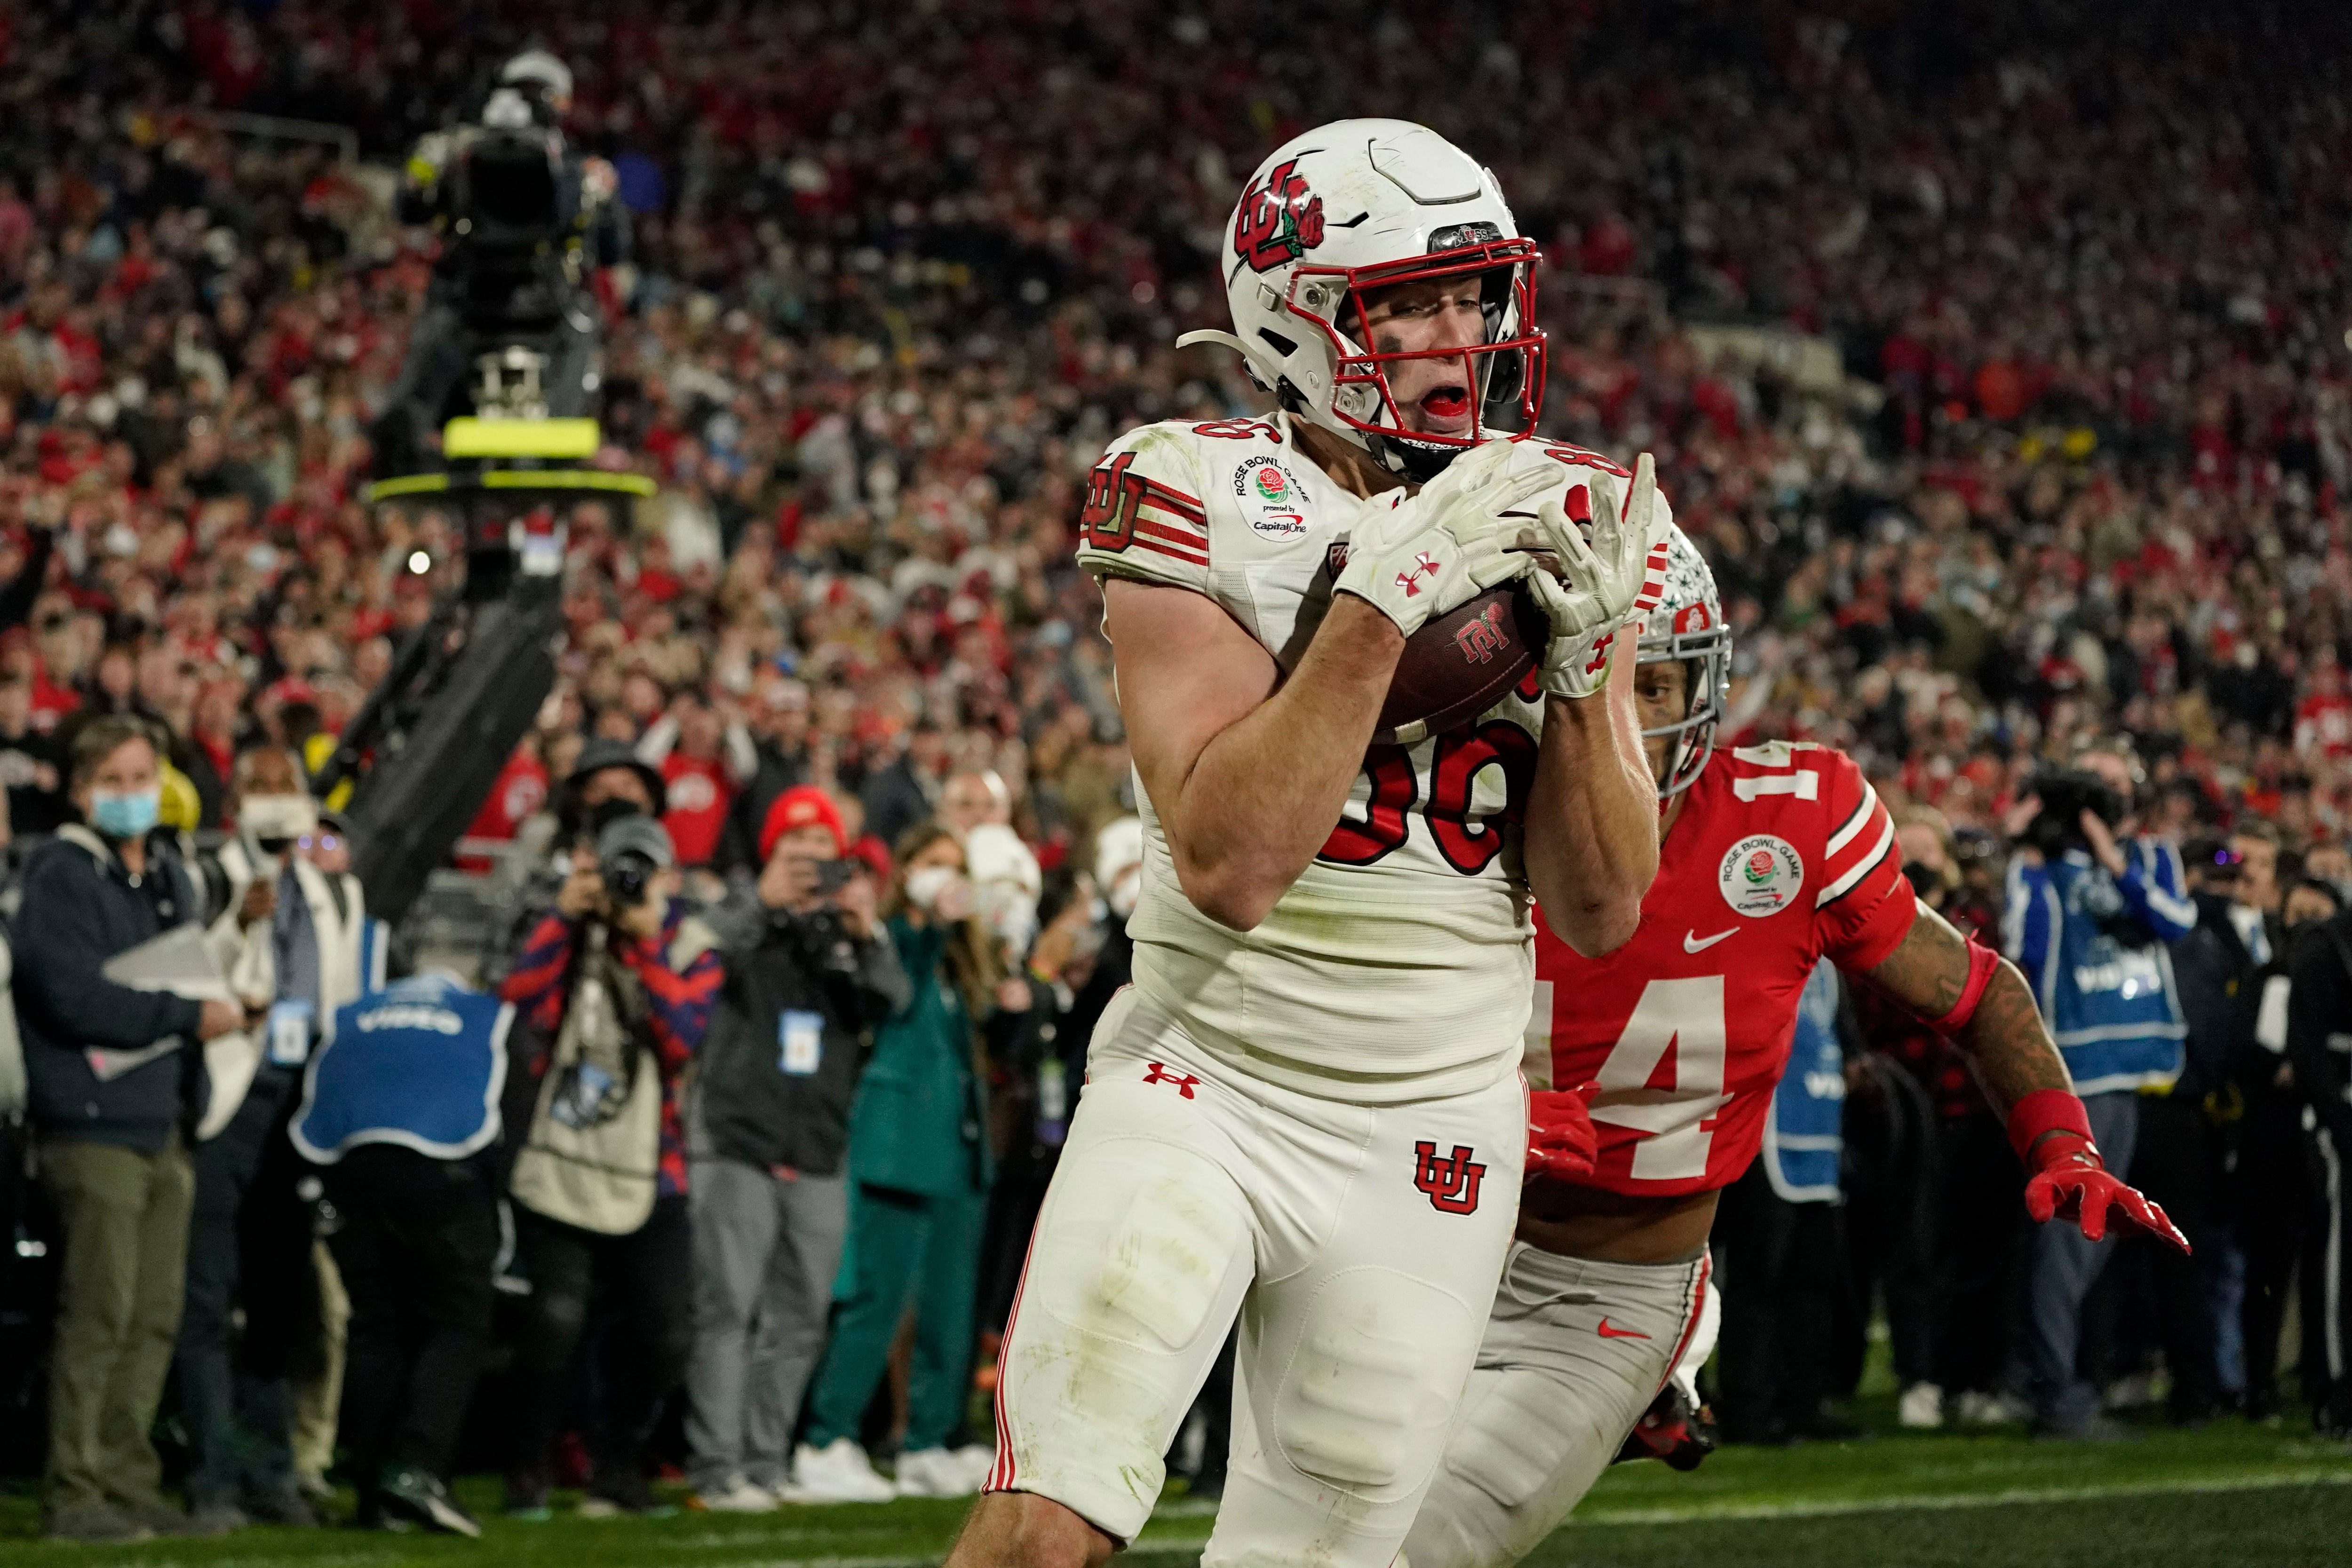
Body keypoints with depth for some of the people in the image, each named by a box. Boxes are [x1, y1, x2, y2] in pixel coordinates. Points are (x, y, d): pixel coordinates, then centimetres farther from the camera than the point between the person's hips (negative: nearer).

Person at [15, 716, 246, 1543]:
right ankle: (73, 1496, -6)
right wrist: (187, 1015, -11)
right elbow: (75, 998, -16)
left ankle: (128, 1482, 11)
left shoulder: (170, 879, 19)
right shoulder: (61, 876, -7)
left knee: (155, 1317, 6)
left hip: (162, 1124, 8)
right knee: (98, 1314, -10)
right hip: (93, 1125, -8)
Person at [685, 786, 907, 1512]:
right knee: (728, 1311, -10)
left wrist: (868, 934, -20)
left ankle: (766, 1463, 13)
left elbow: (893, 998, -2)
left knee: (797, 1322, 6)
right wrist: (766, 902, -28)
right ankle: (717, 1467, -11)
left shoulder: (848, 938, 14)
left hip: (819, 1158, 4)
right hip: (739, 1145, -4)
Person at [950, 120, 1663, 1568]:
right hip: (1206, 1085, -3)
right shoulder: (1209, 513, -9)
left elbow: (1602, 912, -1)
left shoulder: (1548, 527, 3)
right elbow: (1227, 862, -22)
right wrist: (1381, 605, -26)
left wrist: (1581, 656, -15)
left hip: (1431, 1136, 4)